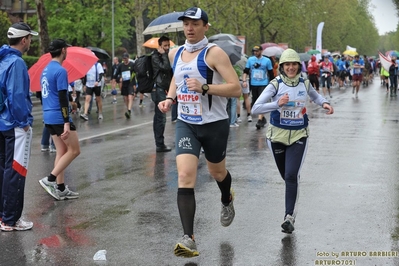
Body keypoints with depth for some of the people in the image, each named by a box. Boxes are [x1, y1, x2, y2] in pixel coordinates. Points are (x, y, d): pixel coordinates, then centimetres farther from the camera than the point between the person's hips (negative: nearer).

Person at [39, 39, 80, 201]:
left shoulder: (45, 70, 13)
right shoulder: (60, 71, -15)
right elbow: (62, 97, -19)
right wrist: (67, 123, -21)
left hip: (48, 117, 9)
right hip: (59, 117, -9)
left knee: (62, 151, 12)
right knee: (74, 150, 0)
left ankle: (60, 189, 12)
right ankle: (50, 179, -6)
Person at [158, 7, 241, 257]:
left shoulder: (214, 53, -13)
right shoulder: (175, 54, 5)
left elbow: (236, 88, -18)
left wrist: (204, 87, -28)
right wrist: (170, 97, 9)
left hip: (215, 124, -3)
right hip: (186, 124, 3)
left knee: (217, 172, 19)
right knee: (185, 176, -14)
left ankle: (227, 201, 56)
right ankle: (188, 238, -15)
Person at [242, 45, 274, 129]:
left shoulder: (267, 60, -1)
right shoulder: (250, 59, 4)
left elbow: (271, 74, 5)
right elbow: (246, 71, 6)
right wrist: (244, 80, -8)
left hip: (263, 84, -4)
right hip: (253, 84, 4)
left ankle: (260, 120, -21)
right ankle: (262, 118, 29)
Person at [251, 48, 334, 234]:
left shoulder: (305, 84, 0)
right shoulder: (276, 84, -9)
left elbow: (315, 96, 24)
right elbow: (255, 109, -16)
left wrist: (324, 103, 3)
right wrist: (278, 103, -28)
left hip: (299, 136, 0)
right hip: (277, 135, 0)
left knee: (291, 175, -15)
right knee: (287, 176, 12)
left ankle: (289, 216, -10)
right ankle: (291, 206, 42)